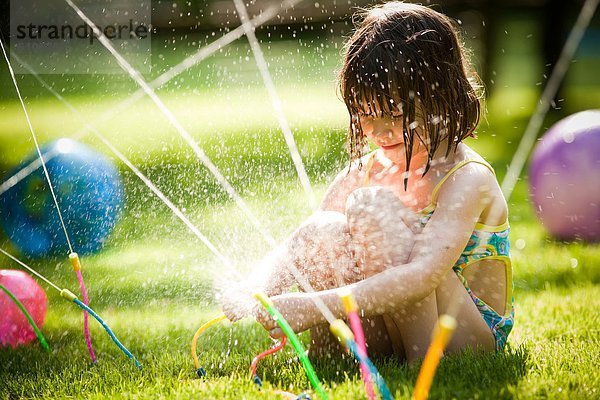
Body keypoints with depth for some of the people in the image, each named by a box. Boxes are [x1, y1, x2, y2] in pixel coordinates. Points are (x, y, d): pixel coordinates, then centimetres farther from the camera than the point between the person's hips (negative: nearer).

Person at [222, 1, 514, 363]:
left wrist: (316, 306, -39)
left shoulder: (467, 178, -17)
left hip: (471, 335, -5)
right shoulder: (365, 172, 5)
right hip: (392, 334, 5)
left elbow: (423, 276, -32)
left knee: (373, 206, -24)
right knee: (322, 231, -19)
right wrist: (253, 290, -26)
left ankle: (424, 358, -22)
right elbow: (295, 249, -2)